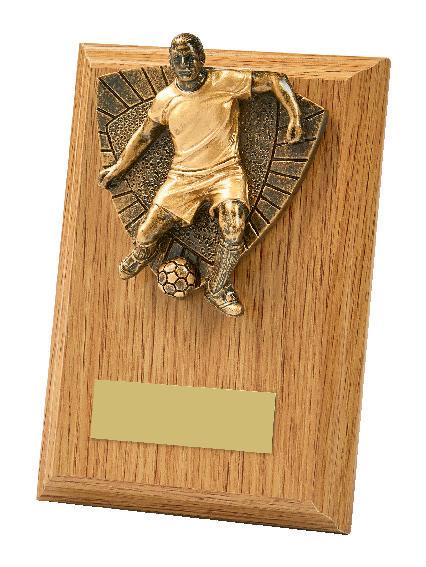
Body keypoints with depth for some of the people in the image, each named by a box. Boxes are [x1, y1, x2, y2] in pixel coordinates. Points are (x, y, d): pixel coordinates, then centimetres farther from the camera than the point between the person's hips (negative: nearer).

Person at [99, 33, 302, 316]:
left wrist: (295, 117, -9)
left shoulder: (226, 82, -5)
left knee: (234, 231, -27)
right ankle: (142, 255, 33)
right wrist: (118, 167, 22)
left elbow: (275, 80, 0)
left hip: (226, 172, -2)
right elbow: (144, 135, 18)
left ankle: (218, 289, 0)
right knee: (146, 236, -8)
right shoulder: (165, 99, 3)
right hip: (183, 176, 2)